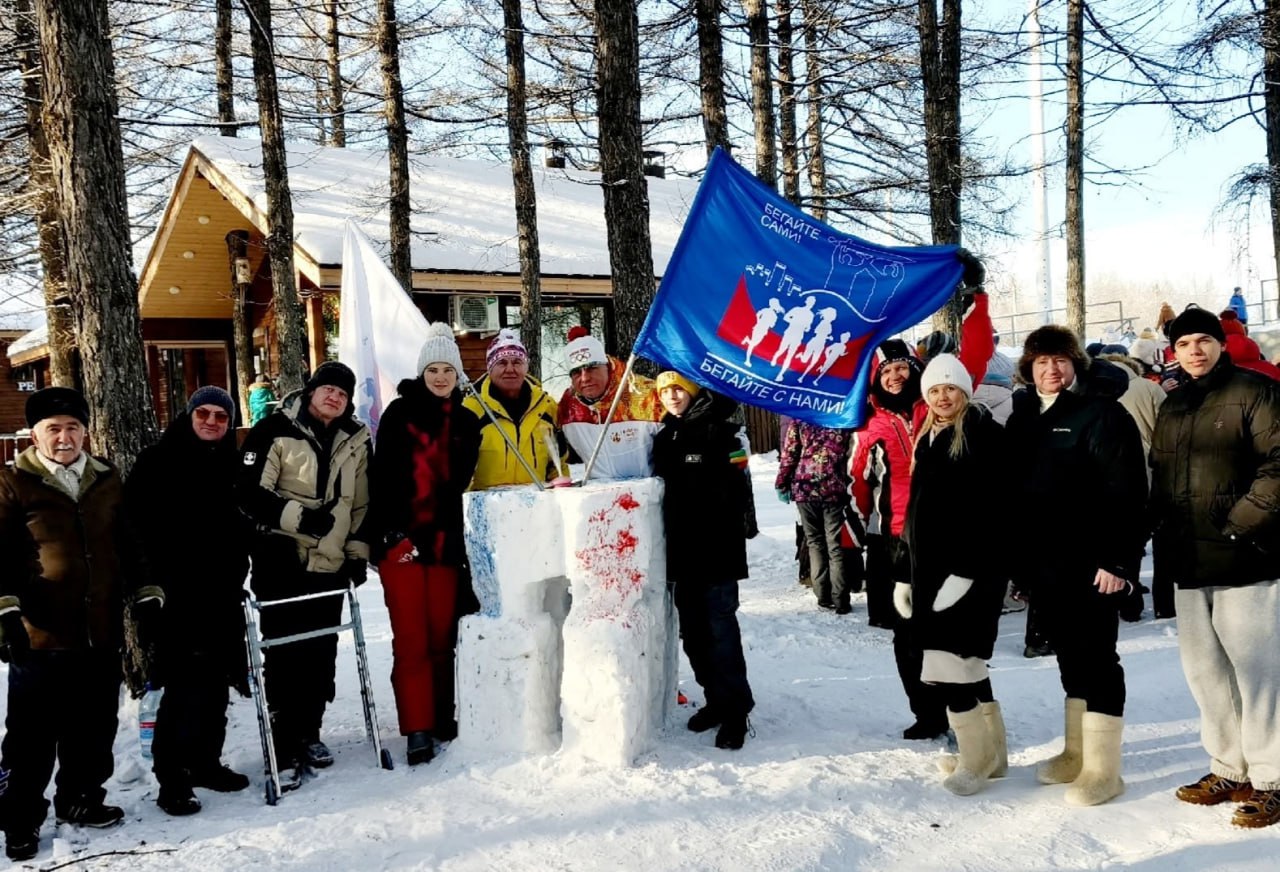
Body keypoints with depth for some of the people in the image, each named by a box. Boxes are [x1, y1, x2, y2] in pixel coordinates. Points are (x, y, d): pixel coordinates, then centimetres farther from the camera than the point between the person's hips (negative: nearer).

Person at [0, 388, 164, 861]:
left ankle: (81, 799, 34)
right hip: (40, 635, -4)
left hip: (102, 632, 4)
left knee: (94, 730, 16)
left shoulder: (107, 480, 9)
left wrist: (146, 599, 11)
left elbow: (129, 546, 15)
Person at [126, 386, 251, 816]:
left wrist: (236, 577, 11)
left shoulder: (232, 467, 14)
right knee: (186, 684, -9)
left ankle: (206, 762, 25)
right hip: (178, 595, -6)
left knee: (215, 682, 12)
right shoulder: (158, 463, -2)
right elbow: (139, 523, -8)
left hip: (222, 592, 6)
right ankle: (172, 777, 1)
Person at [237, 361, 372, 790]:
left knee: (321, 654, 10)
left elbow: (361, 504, 19)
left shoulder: (355, 441, 11)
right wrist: (299, 516, -21)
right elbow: (249, 493, -11)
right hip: (282, 562, -5)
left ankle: (308, 734, 26)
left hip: (330, 565, 5)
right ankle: (284, 749, 2)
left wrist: (358, 551, 11)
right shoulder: (276, 430, -6)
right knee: (284, 654, -5)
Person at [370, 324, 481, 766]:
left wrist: (457, 536, 9)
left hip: (445, 542, 3)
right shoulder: (400, 413, 2)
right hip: (401, 541, -3)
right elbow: (381, 477, -5)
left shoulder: (466, 422, 13)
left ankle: (443, 717, 20)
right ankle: (418, 729, 2)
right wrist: (391, 532, -13)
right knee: (411, 639, -3)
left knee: (443, 635, 7)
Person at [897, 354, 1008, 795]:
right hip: (931, 565, 8)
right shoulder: (928, 438, 16)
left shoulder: (984, 434, -8)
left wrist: (967, 570, -21)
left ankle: (975, 759, 5)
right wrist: (907, 570, 16)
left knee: (949, 662, -10)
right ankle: (991, 753, 26)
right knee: (967, 662, 14)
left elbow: (990, 509, -15)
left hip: (969, 567, -8)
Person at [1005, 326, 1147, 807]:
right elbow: (1012, 491, 15)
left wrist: (1118, 559, -21)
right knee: (1069, 657, 16)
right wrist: (1018, 560, 13)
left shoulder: (1102, 413, -9)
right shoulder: (1022, 418, 11)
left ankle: (1102, 769, 9)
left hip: (1090, 565, -7)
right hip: (1043, 564, 7)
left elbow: (1126, 493, -15)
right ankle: (1077, 752, 29)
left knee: (1096, 659, 0)